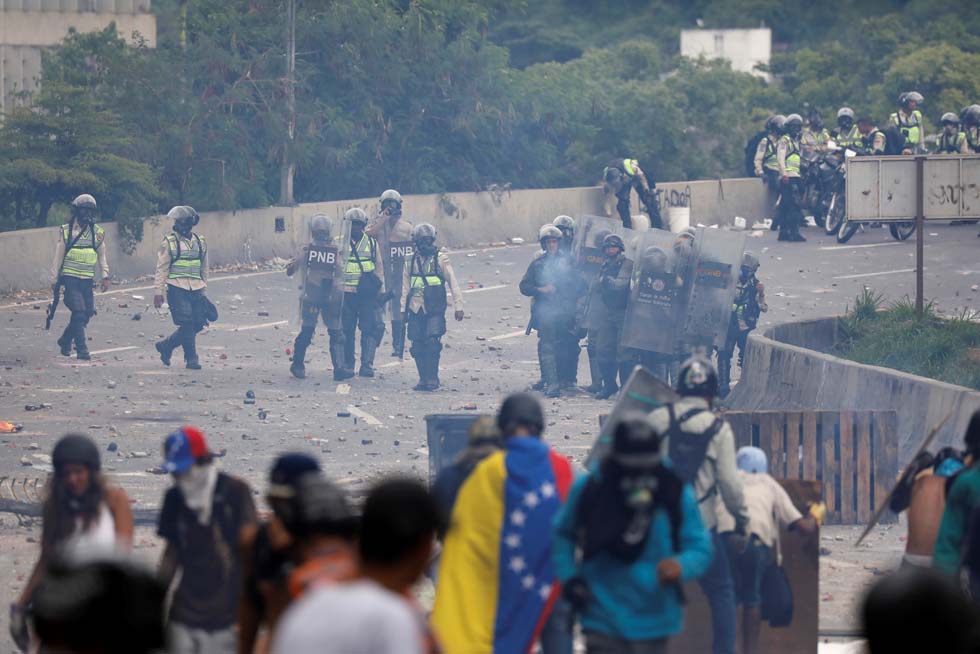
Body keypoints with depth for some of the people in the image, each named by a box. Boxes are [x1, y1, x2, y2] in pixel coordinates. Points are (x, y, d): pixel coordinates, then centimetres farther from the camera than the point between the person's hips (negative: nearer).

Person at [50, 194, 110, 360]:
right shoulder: (66, 231, 1)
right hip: (70, 278, -4)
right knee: (78, 312, -13)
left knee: (87, 314, 4)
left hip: (87, 280, 4)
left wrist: (105, 276, 1)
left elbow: (102, 256, 12)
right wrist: (55, 280, 5)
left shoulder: (97, 233, 8)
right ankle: (82, 349, -10)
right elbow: (58, 257, 6)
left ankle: (65, 340, 27)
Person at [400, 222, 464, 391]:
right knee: (418, 346, 2)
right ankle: (423, 379, 11)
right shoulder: (411, 260, 10)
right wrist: (403, 308, 13)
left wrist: (458, 306, -2)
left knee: (432, 343, -14)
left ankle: (433, 378, -6)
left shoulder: (440, 258, -1)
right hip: (415, 308, 4)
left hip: (435, 309, -4)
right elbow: (405, 286, 16)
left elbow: (452, 282, 1)